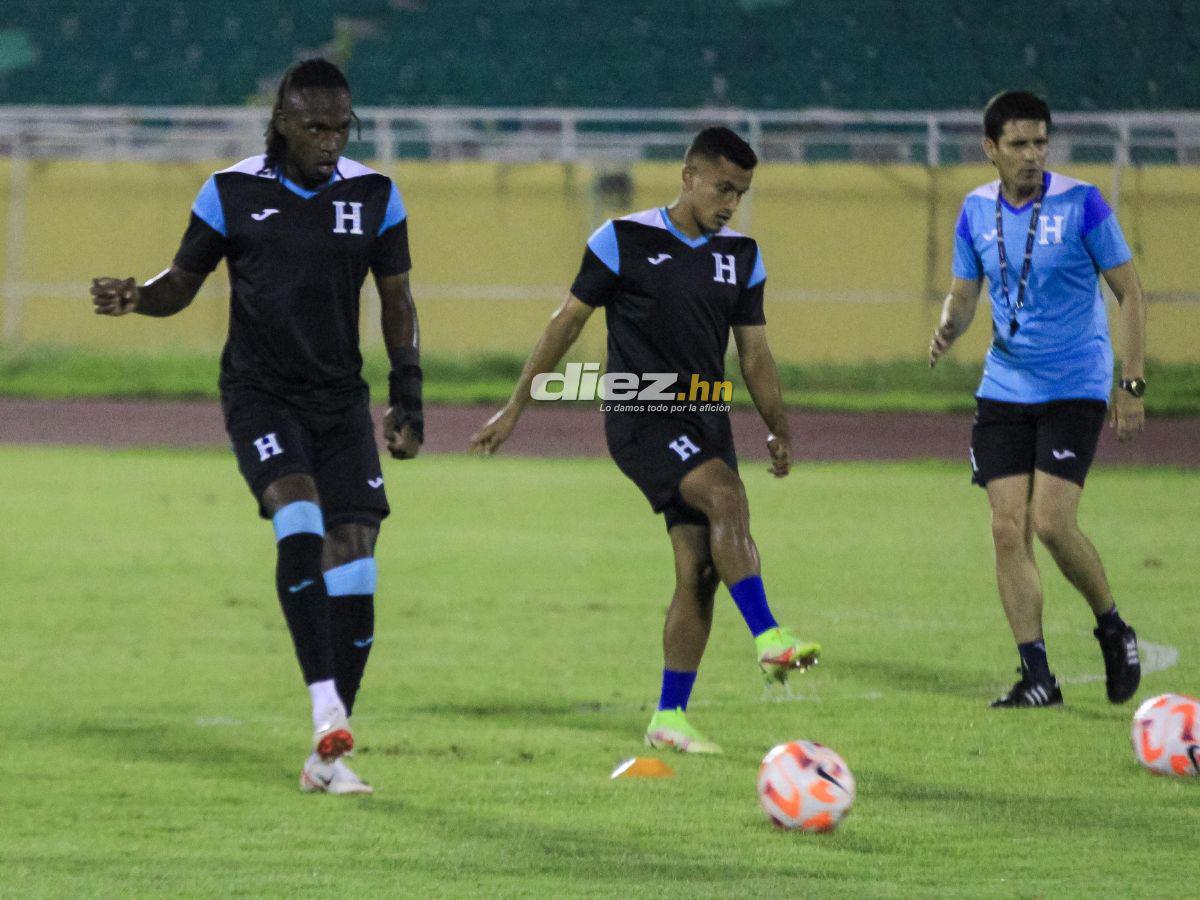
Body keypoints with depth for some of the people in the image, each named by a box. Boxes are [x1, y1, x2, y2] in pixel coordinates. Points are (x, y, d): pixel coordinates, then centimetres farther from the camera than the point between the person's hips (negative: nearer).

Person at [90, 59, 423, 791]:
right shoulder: (232, 194, -4)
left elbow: (397, 300, 10)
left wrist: (408, 401, 4)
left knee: (354, 570, -5)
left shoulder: (373, 196, 2)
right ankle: (327, 712, -28)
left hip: (341, 400, 3)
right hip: (260, 395, -3)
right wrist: (135, 298, -17)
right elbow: (183, 283, 5)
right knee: (300, 524, -27)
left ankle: (327, 758, 3)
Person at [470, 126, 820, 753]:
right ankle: (767, 637, -33)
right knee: (727, 496, -30)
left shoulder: (741, 257, 10)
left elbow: (754, 353, 16)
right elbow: (567, 321, 1)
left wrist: (778, 429, 7)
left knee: (699, 571, 0)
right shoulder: (624, 241, -5)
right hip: (640, 418, -6)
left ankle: (670, 717, 7)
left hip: (705, 421, 6)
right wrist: (515, 407, 3)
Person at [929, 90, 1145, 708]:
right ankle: (1036, 676, 4)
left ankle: (1113, 631, 11)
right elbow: (964, 293, 14)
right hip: (1004, 391, 5)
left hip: (1075, 389, -5)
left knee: (1051, 523, -15)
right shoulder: (977, 211, 3)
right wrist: (948, 328, -10)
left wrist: (1131, 385, -9)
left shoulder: (1081, 205, -11)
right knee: (1008, 528, -3)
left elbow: (1128, 293, -5)